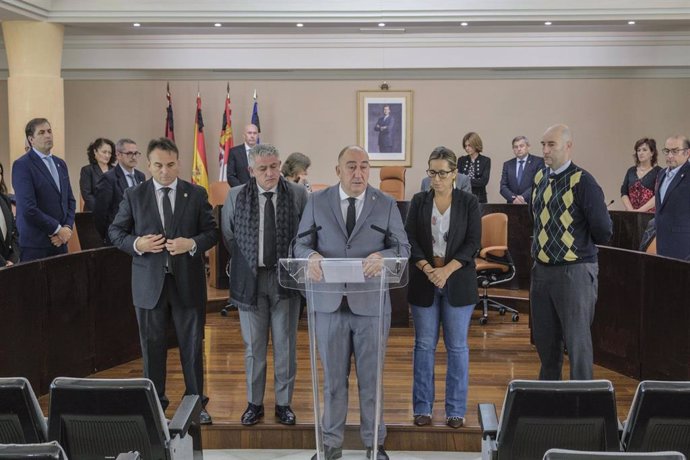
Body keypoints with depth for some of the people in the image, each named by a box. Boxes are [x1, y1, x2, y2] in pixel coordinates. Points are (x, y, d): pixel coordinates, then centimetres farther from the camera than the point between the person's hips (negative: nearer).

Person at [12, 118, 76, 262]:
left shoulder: (60, 163, 14)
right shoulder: (22, 165, -8)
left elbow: (70, 200, 15)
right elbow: (28, 207, -16)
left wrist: (68, 227, -1)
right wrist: (58, 229, -12)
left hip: (60, 241, 6)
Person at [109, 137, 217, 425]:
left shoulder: (196, 195, 2)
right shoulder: (134, 196, 3)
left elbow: (212, 233, 3)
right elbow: (115, 232, 6)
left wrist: (191, 244, -17)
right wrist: (137, 244, -14)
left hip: (188, 282, 0)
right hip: (149, 283, 0)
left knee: (192, 345, 7)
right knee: (152, 346, 9)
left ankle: (196, 403, 21)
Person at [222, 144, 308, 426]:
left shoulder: (298, 195, -4)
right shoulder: (236, 196, -1)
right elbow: (228, 237, 9)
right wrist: (244, 265, 7)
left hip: (286, 278, -1)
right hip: (250, 279, 1)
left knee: (285, 344, 8)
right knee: (253, 345, 10)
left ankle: (284, 403, 21)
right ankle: (254, 403, 23)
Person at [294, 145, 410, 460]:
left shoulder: (386, 204, 2)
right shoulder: (317, 201, 3)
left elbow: (403, 247, -1)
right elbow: (301, 243, 2)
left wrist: (382, 256, -24)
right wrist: (312, 255, -22)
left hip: (371, 304, 0)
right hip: (329, 303, 1)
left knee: (371, 377, 9)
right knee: (333, 377, 11)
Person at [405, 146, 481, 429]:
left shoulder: (468, 202, 2)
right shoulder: (419, 201, 6)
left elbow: (473, 242, -4)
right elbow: (410, 239, 0)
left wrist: (446, 270, -15)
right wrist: (428, 269, -14)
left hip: (458, 282, -1)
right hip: (424, 282, 1)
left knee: (457, 346, 3)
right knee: (424, 344, 5)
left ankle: (456, 410, 13)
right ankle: (422, 408, 15)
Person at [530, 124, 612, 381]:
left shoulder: (582, 182, -13)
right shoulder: (540, 178, 8)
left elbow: (603, 231, -13)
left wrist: (580, 245, 3)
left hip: (574, 271, -7)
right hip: (541, 270, 7)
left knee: (577, 340, 1)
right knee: (545, 339, 16)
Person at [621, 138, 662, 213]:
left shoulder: (658, 171, -1)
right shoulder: (631, 171, 12)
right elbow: (624, 193, 7)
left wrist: (640, 210, -17)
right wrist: (631, 210, -8)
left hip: (650, 214, -4)